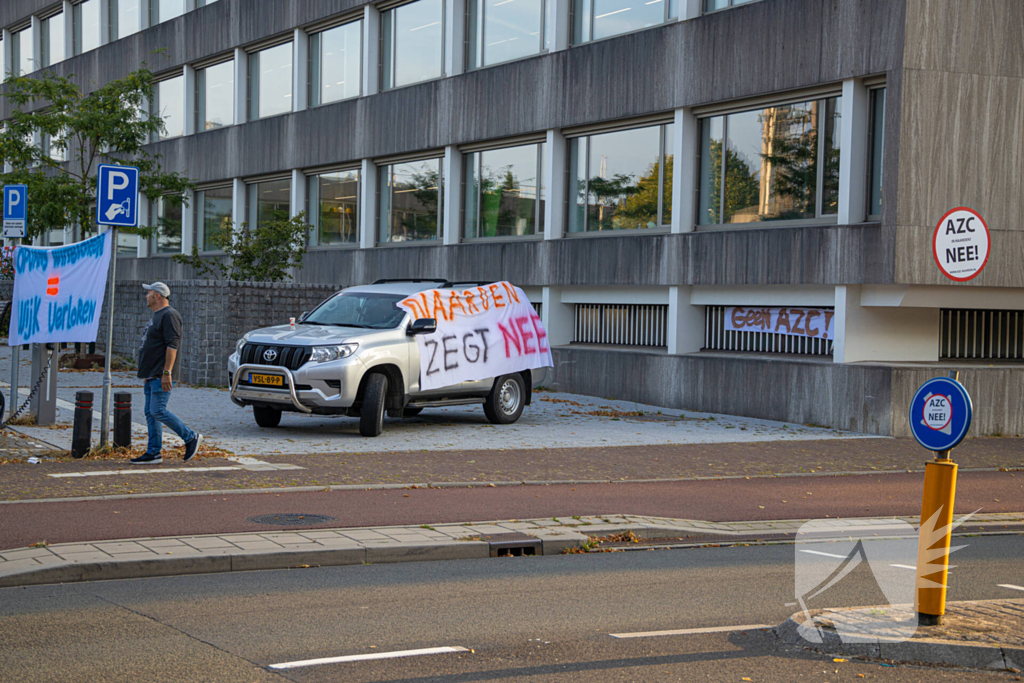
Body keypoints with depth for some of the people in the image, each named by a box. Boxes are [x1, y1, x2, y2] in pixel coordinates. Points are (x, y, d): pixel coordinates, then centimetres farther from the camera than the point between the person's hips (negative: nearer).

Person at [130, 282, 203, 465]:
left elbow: (172, 345, -20)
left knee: (158, 411, -15)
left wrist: (167, 372, -26)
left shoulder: (169, 316, -12)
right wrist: (146, 374, 25)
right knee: (150, 413, 6)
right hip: (152, 375, 10)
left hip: (162, 376, -10)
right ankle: (153, 453, 7)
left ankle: (191, 438, -5)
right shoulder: (157, 316, 21)